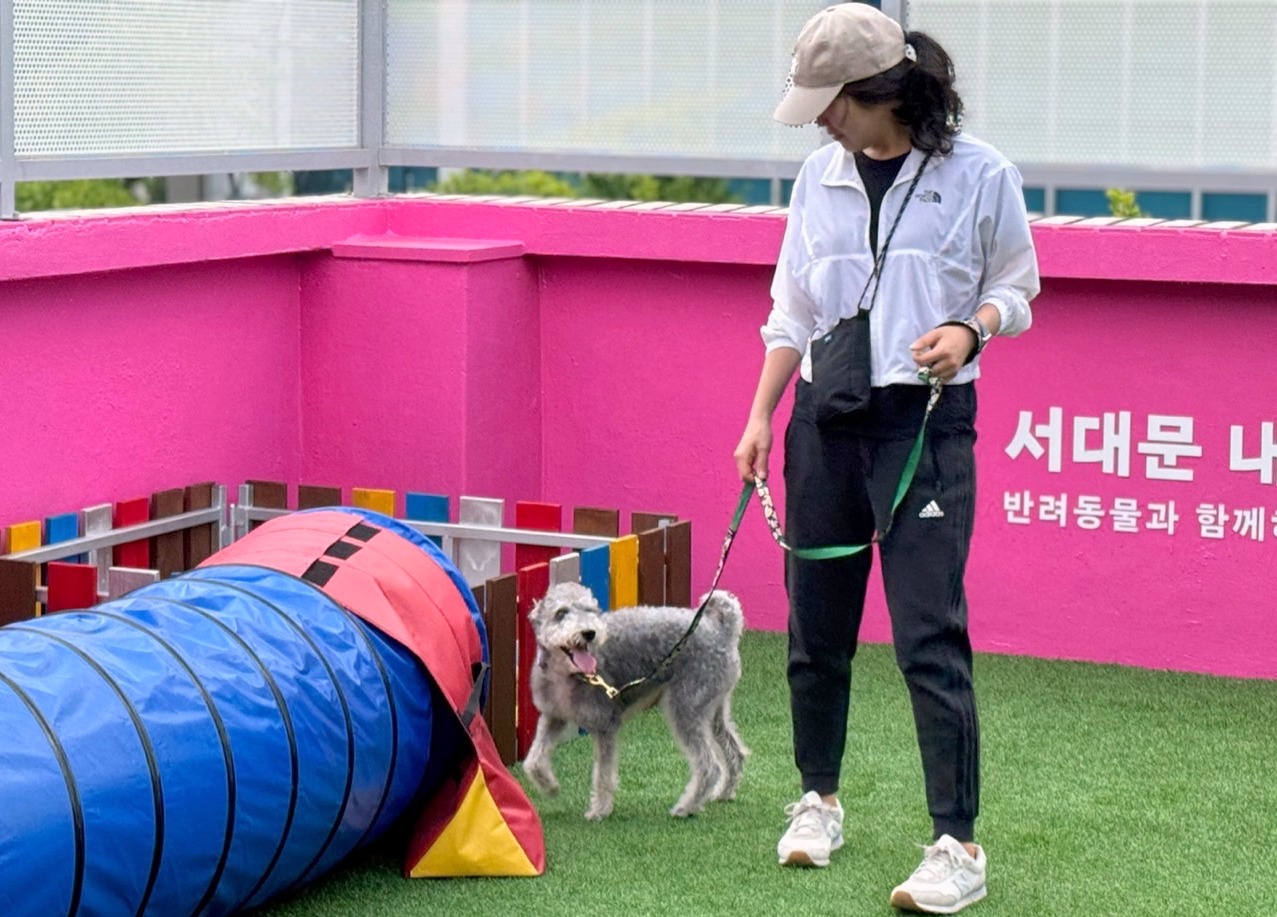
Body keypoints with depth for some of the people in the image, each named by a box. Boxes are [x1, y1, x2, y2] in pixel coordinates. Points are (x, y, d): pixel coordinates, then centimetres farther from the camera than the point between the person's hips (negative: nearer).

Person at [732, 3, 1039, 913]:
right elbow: (793, 310, 12)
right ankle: (819, 798, 31)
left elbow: (1016, 286, 5)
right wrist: (760, 416, 7)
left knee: (930, 636, -10)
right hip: (826, 419, 5)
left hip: (927, 422, -5)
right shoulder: (821, 177, 6)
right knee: (816, 626, 11)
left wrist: (969, 331, -16)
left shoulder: (980, 175, -7)